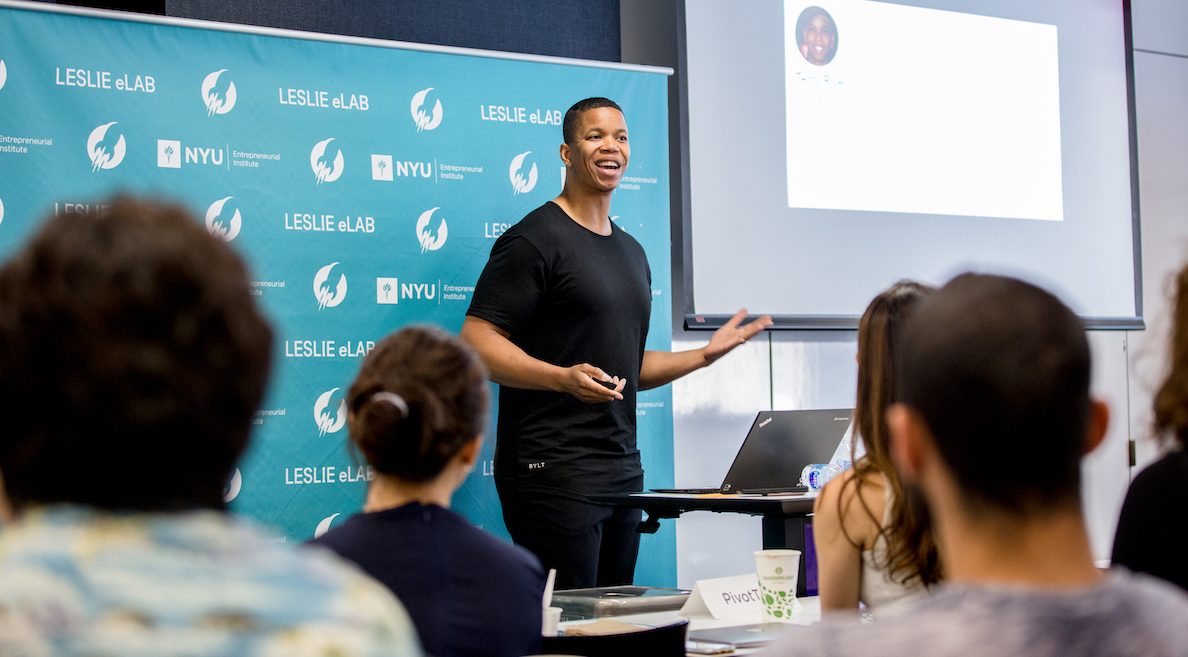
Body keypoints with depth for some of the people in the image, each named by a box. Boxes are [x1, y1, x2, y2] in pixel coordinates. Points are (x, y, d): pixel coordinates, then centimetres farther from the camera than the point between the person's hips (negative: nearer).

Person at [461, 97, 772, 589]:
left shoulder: (631, 252, 20)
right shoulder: (534, 239, -7)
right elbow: (477, 343, -15)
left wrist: (704, 355, 18)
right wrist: (564, 378, -27)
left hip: (623, 470, 8)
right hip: (554, 470, -8)